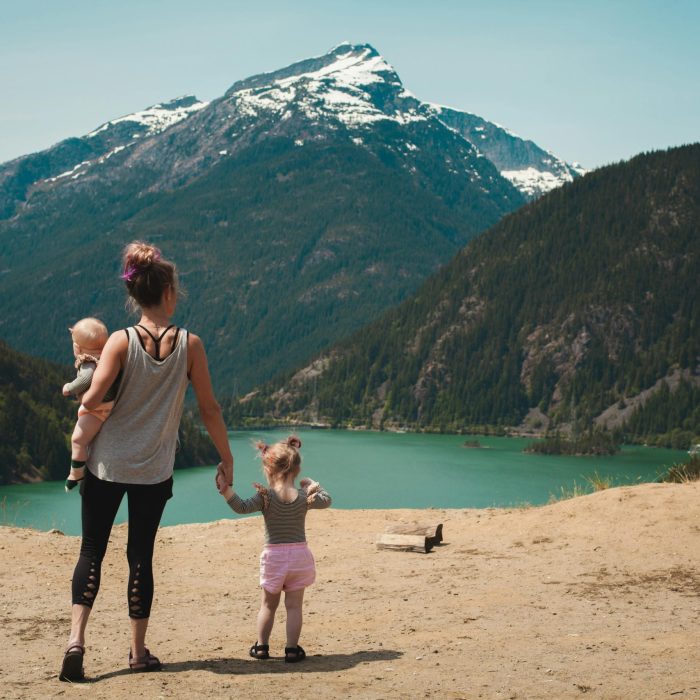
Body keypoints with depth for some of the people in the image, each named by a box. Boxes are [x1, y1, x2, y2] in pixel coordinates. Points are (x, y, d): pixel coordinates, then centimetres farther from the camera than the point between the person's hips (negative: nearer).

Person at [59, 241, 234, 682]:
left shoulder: (121, 341, -8)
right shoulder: (189, 344, -6)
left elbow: (92, 400, -18)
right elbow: (209, 408, -2)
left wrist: (80, 399, 6)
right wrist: (227, 459, 7)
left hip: (107, 463, 0)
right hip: (154, 471, 1)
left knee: (92, 550, 8)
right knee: (141, 555, 10)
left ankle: (77, 637, -8)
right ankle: (139, 652, 16)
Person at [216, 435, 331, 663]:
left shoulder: (266, 496, -12)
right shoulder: (304, 497, -3)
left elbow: (242, 507, -24)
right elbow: (326, 500, 14)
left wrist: (226, 491, -26)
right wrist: (313, 485, 26)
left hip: (274, 555, -1)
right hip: (299, 554, 1)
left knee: (268, 605, 14)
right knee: (294, 606, 6)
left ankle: (261, 646, 19)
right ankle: (292, 649, 5)